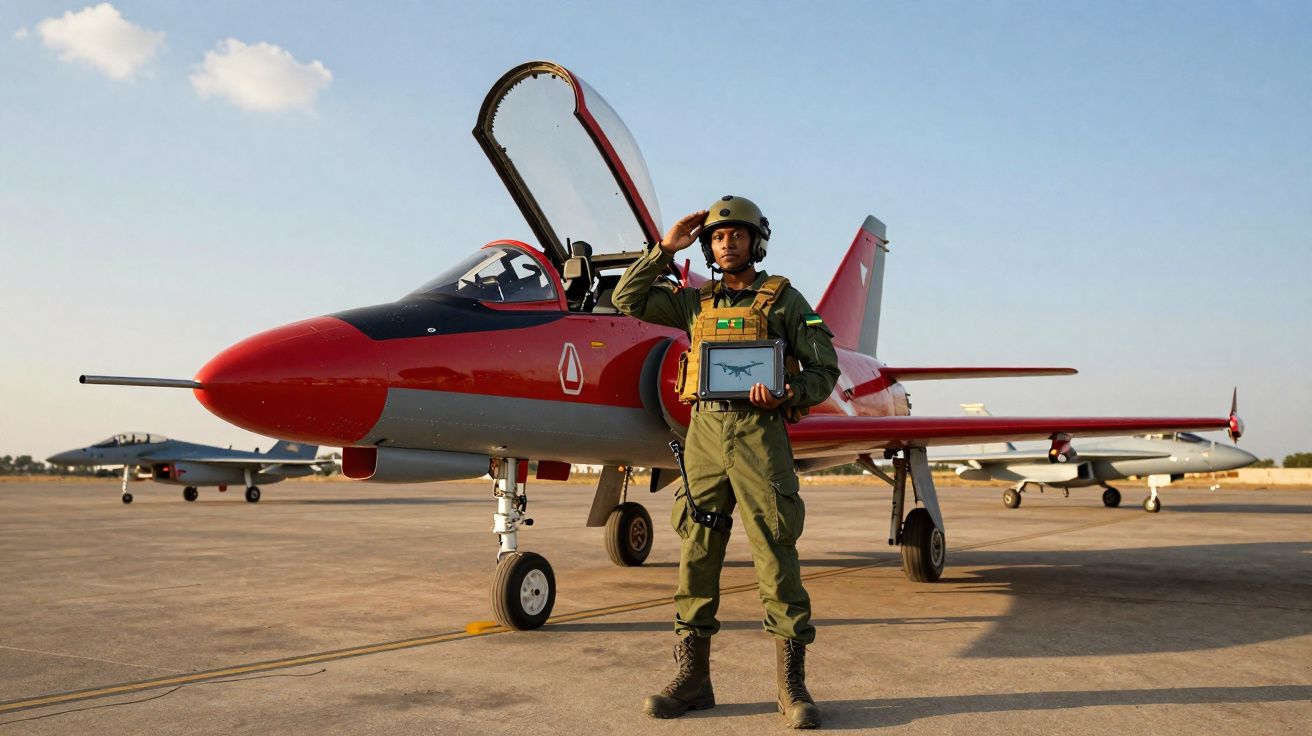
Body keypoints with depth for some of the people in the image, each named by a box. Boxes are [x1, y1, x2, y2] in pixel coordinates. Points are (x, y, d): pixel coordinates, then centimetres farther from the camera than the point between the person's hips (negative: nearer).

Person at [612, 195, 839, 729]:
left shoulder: (784, 299, 6)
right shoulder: (696, 301, 17)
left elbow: (824, 369, 4)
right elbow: (627, 300, 16)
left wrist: (788, 395, -16)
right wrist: (664, 250, 11)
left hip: (759, 433, -4)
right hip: (704, 431, 4)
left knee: (775, 555, -5)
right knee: (696, 555, 4)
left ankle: (792, 685, 3)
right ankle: (692, 678, 14)